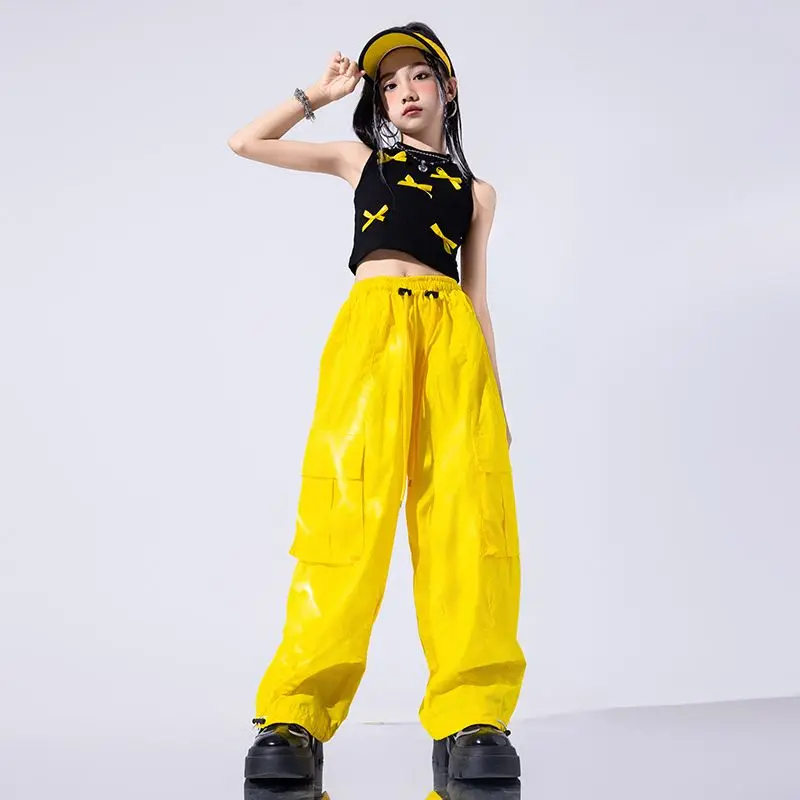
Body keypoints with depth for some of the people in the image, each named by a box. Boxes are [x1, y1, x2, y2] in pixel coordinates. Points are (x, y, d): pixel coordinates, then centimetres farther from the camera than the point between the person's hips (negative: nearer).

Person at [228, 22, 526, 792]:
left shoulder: (477, 191, 27)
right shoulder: (360, 158, 26)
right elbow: (245, 142, 27)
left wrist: (496, 391, 15)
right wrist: (319, 94, 26)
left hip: (452, 332, 2)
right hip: (373, 320, -1)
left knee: (468, 505, -17)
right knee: (349, 502, -20)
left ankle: (470, 718, -20)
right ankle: (294, 718, -24)